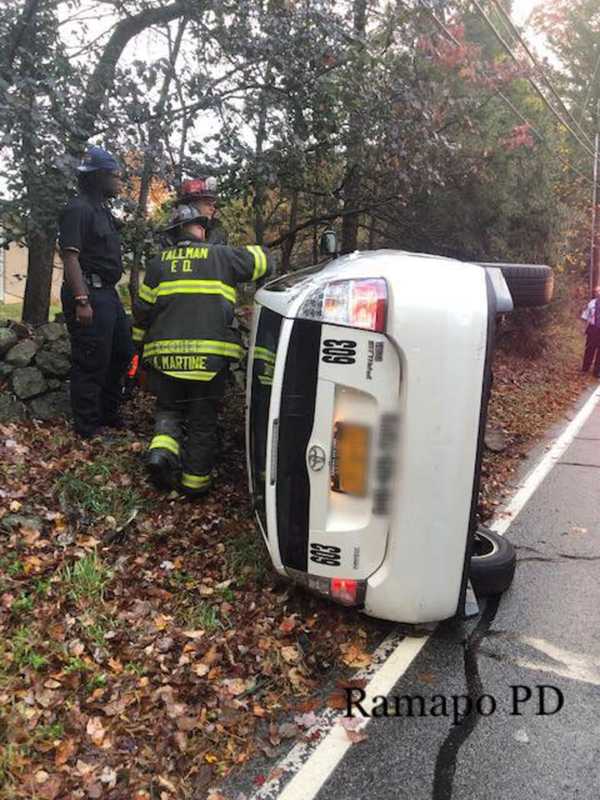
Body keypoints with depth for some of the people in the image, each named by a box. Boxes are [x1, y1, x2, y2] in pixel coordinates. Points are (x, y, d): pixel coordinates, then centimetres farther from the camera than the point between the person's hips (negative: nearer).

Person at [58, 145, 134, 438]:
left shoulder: (102, 210, 19)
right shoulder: (78, 209, -12)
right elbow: (70, 256, -20)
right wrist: (81, 300, -27)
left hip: (108, 293, 10)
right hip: (89, 295, -10)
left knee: (122, 353, 17)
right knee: (91, 362, -5)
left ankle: (108, 415, 31)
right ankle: (88, 429, 5)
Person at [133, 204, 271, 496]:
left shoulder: (159, 262, 13)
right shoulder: (221, 256, 5)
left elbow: (142, 310, 13)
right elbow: (261, 260, 17)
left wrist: (140, 345, 25)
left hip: (165, 353, 3)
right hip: (210, 354, -2)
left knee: (168, 408, 22)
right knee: (203, 420, 10)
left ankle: (162, 450, -5)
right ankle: (195, 480, 16)